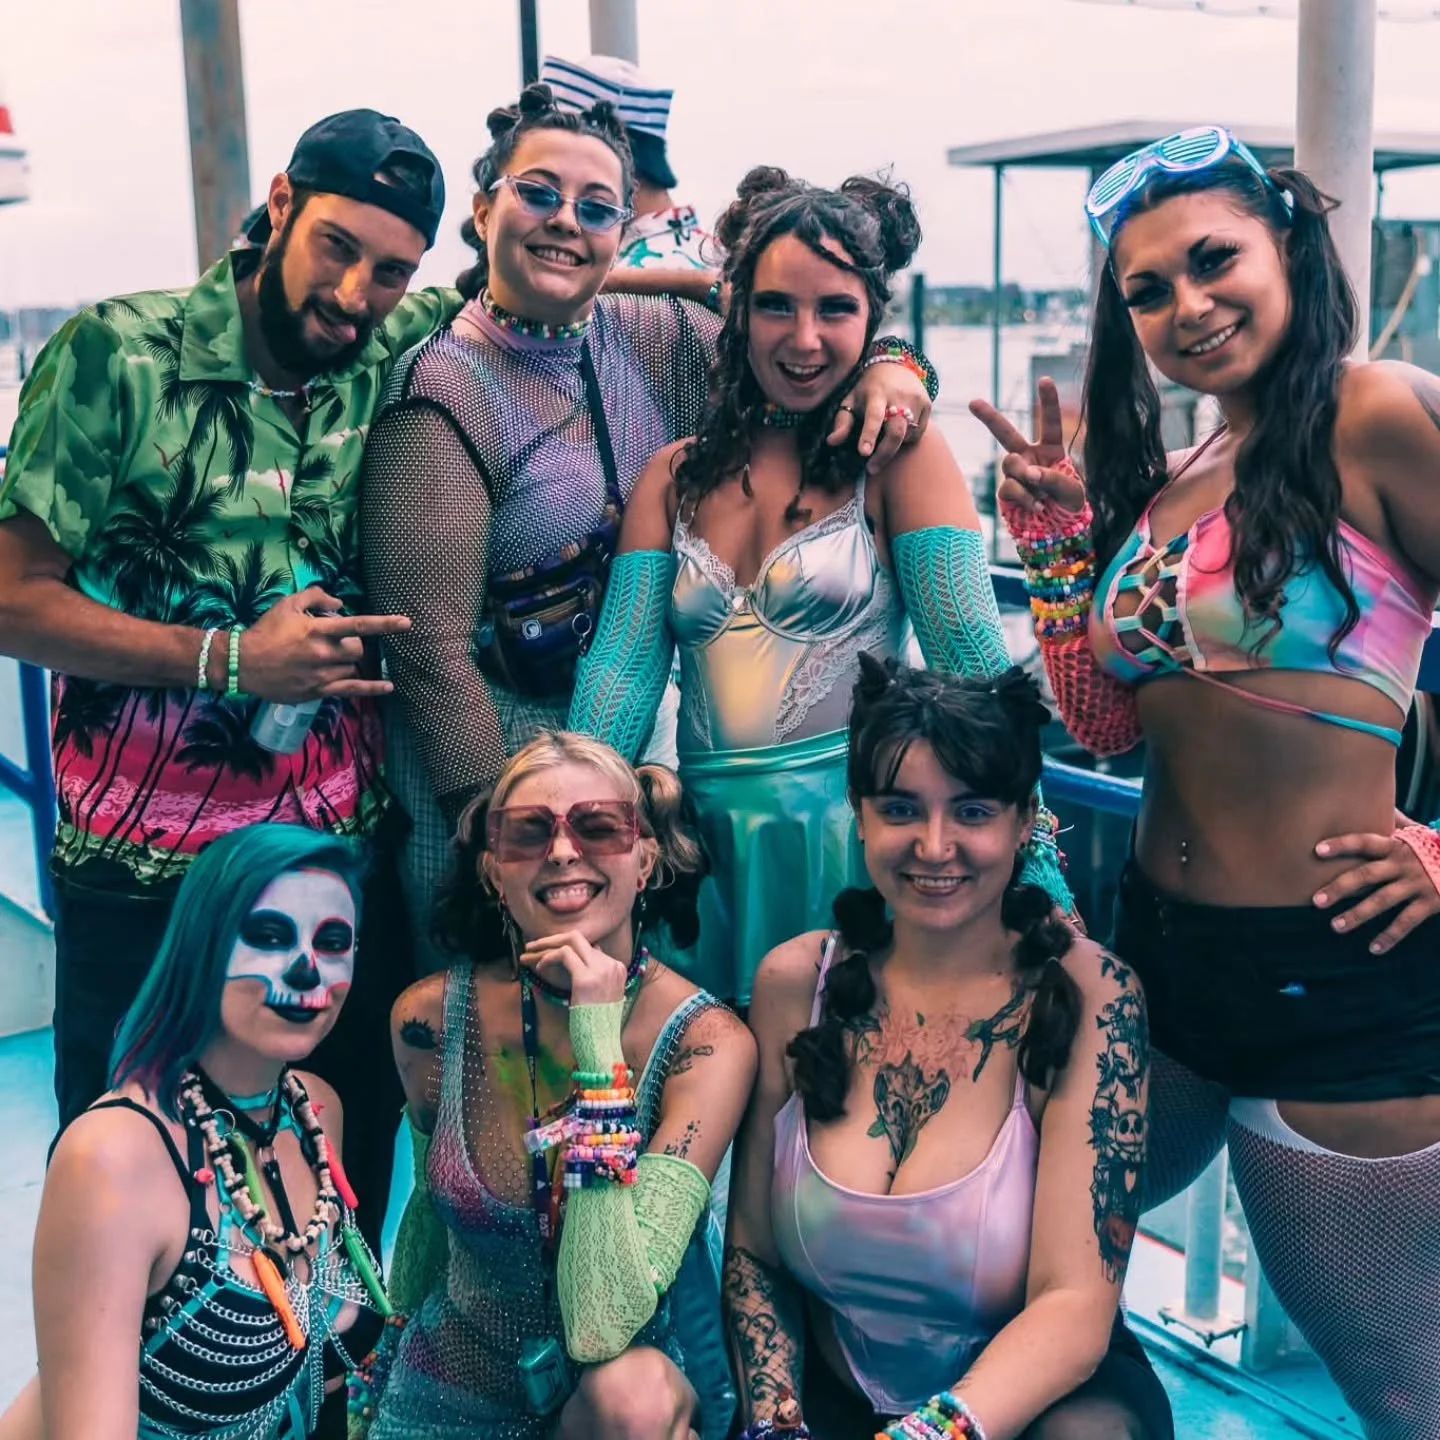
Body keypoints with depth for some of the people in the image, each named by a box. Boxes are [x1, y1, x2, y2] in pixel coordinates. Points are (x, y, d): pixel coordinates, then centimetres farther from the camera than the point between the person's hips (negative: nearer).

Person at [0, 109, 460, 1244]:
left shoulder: (395, 358, -2)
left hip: (348, 851, 3)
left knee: (351, 1166, 14)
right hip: (143, 876, -2)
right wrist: (231, 659, -16)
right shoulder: (120, 356, -8)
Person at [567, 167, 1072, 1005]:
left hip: (856, 840, -3)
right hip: (710, 848, 4)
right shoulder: (677, 476, 10)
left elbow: (970, 652, -10)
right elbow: (623, 665, 3)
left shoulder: (900, 456, -1)